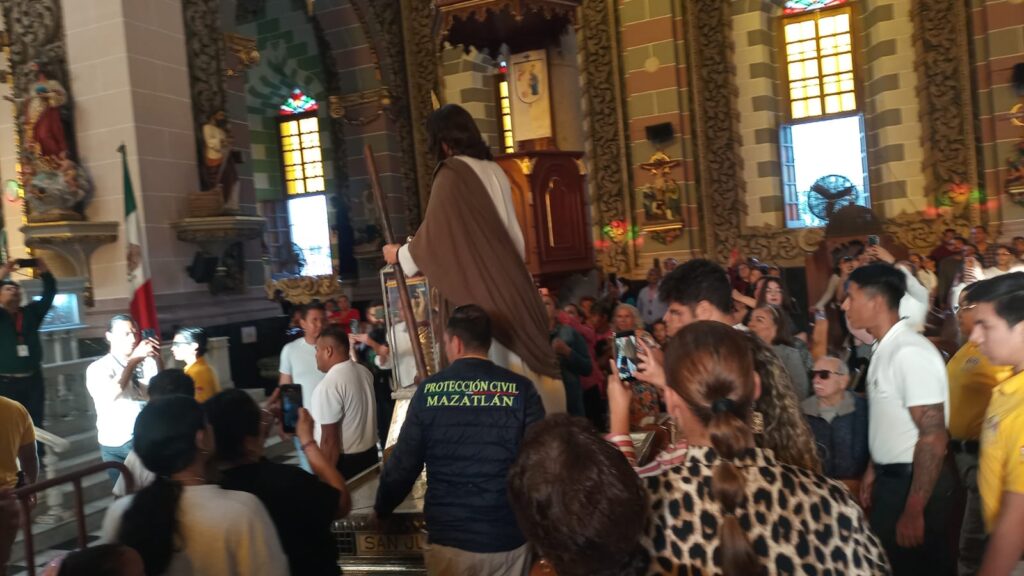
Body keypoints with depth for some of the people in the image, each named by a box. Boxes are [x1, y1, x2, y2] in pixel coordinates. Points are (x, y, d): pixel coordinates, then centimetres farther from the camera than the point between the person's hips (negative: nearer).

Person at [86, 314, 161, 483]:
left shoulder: (148, 362, 2)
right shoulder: (98, 368, -4)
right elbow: (111, 395, -23)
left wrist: (158, 359, -20)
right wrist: (134, 360, -24)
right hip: (117, 445, -1)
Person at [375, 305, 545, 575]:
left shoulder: (429, 391, -5)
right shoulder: (522, 389, -8)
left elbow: (403, 464, -1)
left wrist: (381, 510, 17)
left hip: (449, 540, 0)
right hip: (508, 539, 0)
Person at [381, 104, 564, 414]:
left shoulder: (451, 175, -10)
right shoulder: (494, 170, 12)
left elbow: (434, 235, -7)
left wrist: (400, 254, 10)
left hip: (482, 289, -7)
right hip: (510, 282, 7)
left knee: (497, 363, -2)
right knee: (524, 351, 10)